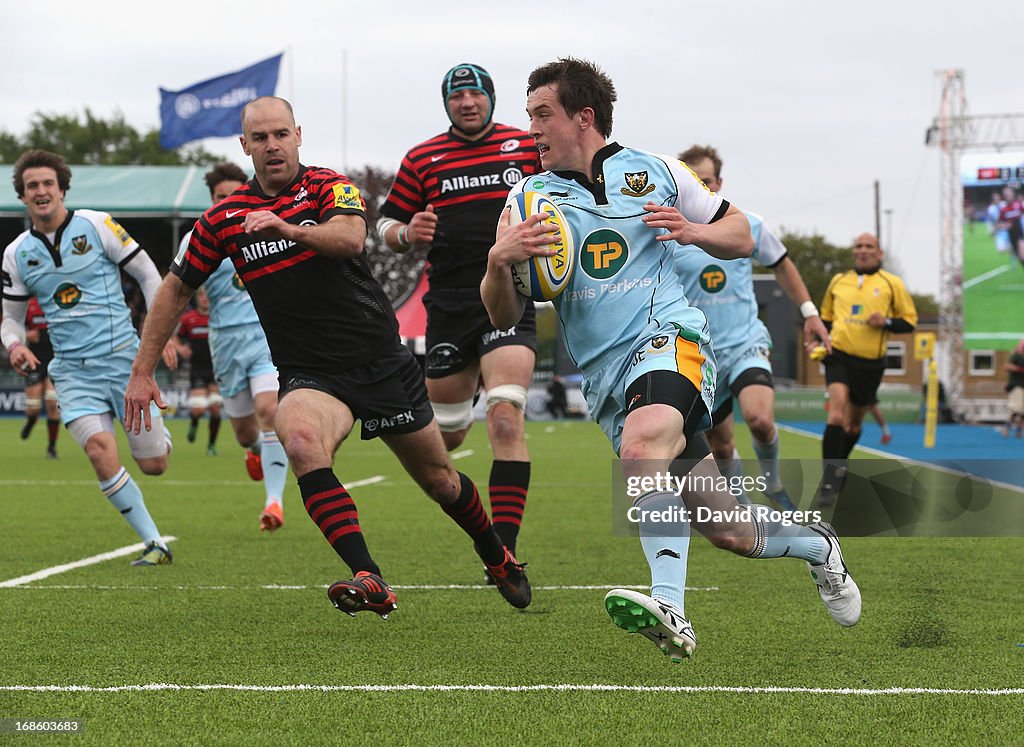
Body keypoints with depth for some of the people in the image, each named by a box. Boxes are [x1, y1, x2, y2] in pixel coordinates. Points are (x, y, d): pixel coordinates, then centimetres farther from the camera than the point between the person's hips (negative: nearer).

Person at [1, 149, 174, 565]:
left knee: (153, 464, 0)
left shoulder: (97, 225, -2)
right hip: (73, 371, 2)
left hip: (123, 356, -2)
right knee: (101, 454, -22)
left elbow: (148, 274, 4)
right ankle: (154, 543, -8)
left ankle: (157, 432, 39)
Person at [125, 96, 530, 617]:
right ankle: (369, 580, -40)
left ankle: (497, 557, 42)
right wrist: (142, 371, 7)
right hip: (310, 374, 0)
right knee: (300, 441, -34)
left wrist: (290, 229, -45)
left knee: (438, 478, 11)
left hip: (381, 358, 0)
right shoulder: (223, 218, 3)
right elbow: (176, 290, 13)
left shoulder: (329, 187, -4)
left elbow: (351, 238, -26)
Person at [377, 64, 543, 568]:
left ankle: (505, 551, -21)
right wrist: (406, 234, -10)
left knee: (506, 419, -21)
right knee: (446, 436, 9)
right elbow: (385, 225, 12)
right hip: (448, 305, 2)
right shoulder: (421, 159, 8)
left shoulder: (529, 147, 6)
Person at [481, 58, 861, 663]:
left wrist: (693, 230, -5)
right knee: (730, 532, 2)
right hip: (606, 376, 3)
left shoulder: (655, 173, 8)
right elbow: (505, 315, 6)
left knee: (642, 442, -38)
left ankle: (670, 610, -45)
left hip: (669, 338, -3)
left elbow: (742, 237, 16)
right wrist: (499, 261, -16)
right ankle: (816, 545, 32)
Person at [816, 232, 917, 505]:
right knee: (837, 416, -20)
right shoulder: (838, 281, 9)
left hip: (870, 362, 1)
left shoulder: (892, 284, 3)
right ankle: (830, 481, -21)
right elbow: (826, 317, 22)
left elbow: (909, 321, 5)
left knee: (854, 424, 13)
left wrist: (886, 322, -14)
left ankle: (838, 469, 38)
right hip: (839, 356, -1)